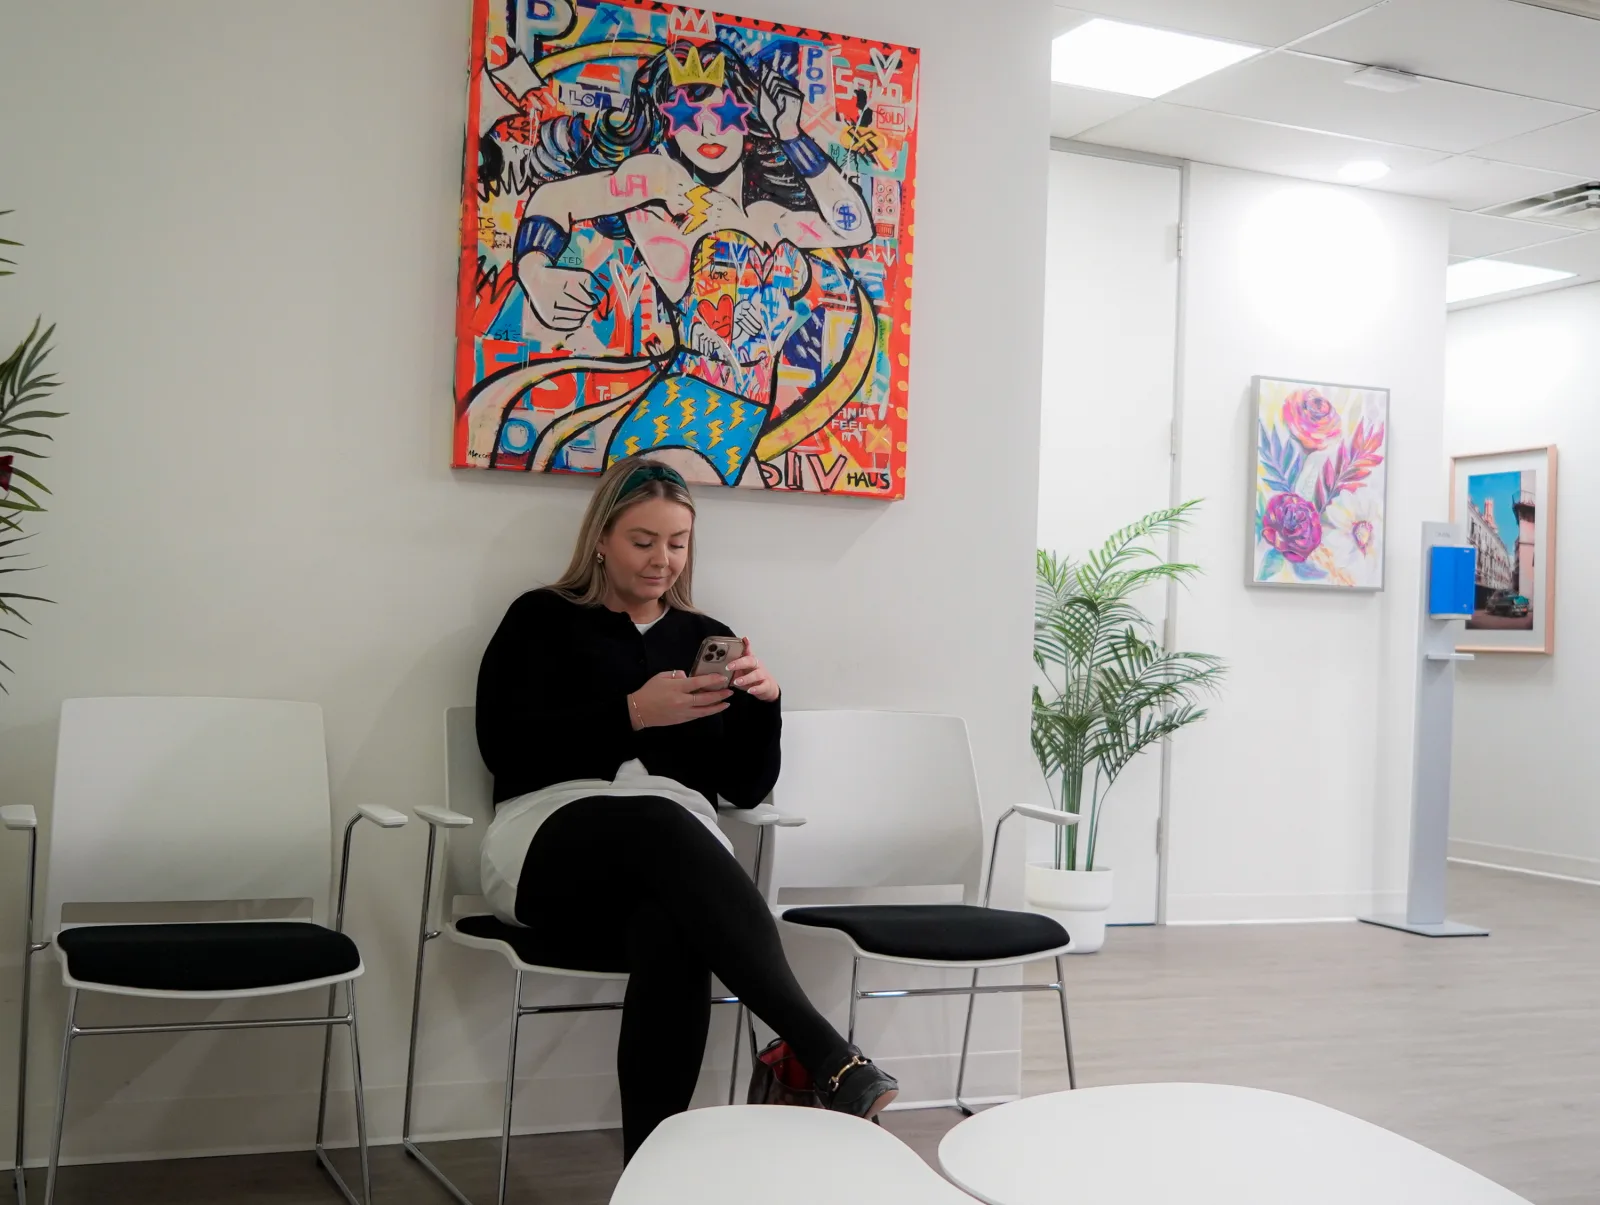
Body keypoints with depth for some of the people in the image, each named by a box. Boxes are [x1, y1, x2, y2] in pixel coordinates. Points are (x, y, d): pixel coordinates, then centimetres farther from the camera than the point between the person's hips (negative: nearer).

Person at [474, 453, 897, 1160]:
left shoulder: (706, 639, 22)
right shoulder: (543, 621, 13)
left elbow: (748, 788, 17)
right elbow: (504, 747, -3)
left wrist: (765, 700, -2)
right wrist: (632, 713, -12)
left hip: (675, 856, 3)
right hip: (552, 846, -2)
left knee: (674, 930, -37)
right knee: (662, 822, -39)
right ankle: (824, 1051, -48)